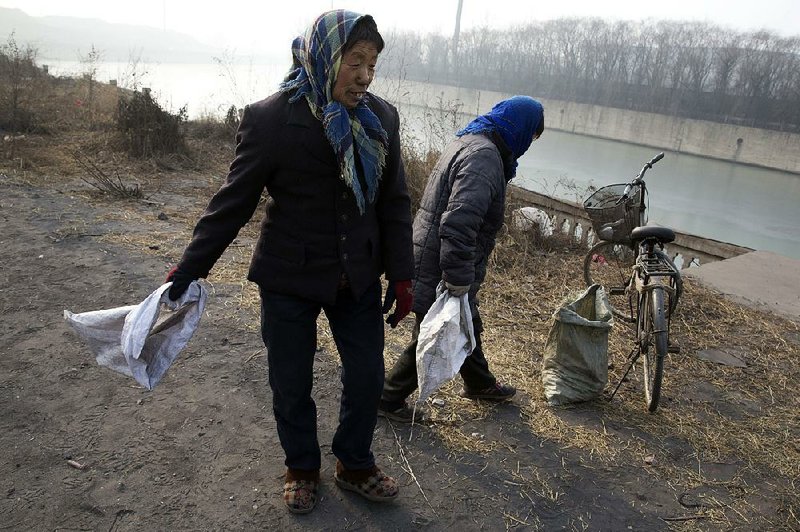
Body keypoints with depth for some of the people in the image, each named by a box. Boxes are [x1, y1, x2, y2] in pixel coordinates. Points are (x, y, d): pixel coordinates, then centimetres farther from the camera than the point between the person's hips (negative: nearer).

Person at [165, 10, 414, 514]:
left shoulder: (381, 117, -2)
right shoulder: (269, 118, -13)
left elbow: (394, 203, 3)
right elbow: (233, 201, -7)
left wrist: (401, 276, 2)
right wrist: (188, 270, -6)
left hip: (359, 278, 3)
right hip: (289, 279, -3)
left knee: (368, 377, 10)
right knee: (291, 384, 11)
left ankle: (355, 464, 37)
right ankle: (302, 468, 39)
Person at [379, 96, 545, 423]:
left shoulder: (468, 141, 9)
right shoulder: (484, 156, -24)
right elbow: (458, 226, -35)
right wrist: (458, 283, -30)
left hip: (430, 260, 10)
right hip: (439, 272, -10)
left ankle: (480, 384, 49)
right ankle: (389, 400, 27)